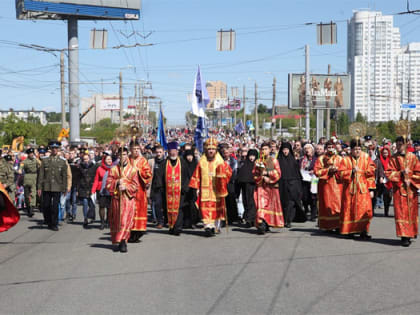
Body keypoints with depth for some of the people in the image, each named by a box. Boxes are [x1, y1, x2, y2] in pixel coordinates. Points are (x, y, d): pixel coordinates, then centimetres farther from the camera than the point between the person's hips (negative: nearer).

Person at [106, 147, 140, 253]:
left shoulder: (133, 170, 4)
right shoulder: (113, 169, 8)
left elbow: (136, 185, 0)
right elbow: (108, 184, 3)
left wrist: (126, 187, -15)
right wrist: (117, 182, -14)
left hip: (128, 199, -2)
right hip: (116, 198, 2)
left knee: (126, 220, -12)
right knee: (116, 221, 5)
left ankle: (122, 242, -12)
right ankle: (118, 242, 15)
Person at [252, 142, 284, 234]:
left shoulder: (274, 161, 7)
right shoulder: (258, 162, 10)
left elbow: (278, 173, 0)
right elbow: (254, 174, 6)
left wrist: (267, 173, -11)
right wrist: (263, 178, -10)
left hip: (272, 186, 1)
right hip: (261, 186, -1)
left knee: (271, 205, 3)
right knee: (261, 205, -13)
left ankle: (267, 225, 16)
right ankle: (261, 226, -21)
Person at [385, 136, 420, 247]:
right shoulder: (393, 158, 1)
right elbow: (389, 173, -3)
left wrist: (410, 180, -8)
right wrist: (401, 173, -15)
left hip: (411, 189, 1)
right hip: (399, 189, -1)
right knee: (401, 212, -6)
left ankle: (411, 233, 21)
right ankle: (404, 237, -5)